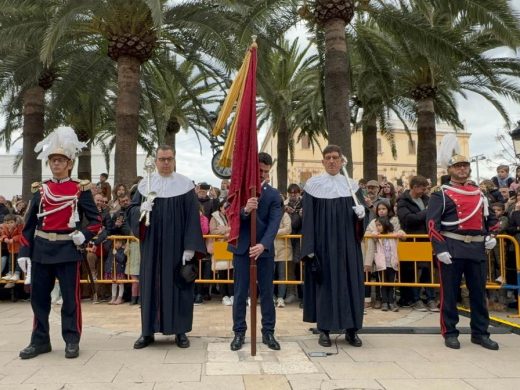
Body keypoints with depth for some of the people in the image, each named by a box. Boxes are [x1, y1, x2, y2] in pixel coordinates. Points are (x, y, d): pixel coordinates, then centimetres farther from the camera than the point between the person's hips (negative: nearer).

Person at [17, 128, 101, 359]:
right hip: (41, 249, 4)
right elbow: (29, 223, 9)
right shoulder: (40, 190, 8)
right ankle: (40, 341, 24)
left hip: (68, 249, -4)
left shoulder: (80, 189, -1)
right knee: (39, 296, 10)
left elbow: (96, 219, 1)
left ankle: (72, 341, 16)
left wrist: (85, 234, -17)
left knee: (71, 297, 3)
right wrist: (24, 252, 3)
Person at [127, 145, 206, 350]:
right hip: (152, 246, 2)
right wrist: (141, 210, -16)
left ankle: (180, 331, 14)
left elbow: (192, 217, -5)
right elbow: (131, 210, 7)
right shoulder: (145, 184, 6)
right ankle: (148, 331, 17)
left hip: (177, 246, -2)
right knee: (150, 285, 7)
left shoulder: (185, 184, -2)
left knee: (178, 285, 4)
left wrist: (190, 247, -12)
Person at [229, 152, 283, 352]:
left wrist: (263, 245, -26)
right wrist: (245, 210, -31)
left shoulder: (274, 194, 0)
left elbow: (274, 223, -11)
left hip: (265, 249, 1)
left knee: (267, 292, 8)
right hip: (242, 248, 0)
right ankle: (239, 332, 17)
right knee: (240, 292, 6)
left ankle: (268, 332, 19)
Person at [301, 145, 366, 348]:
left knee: (350, 283, 4)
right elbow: (308, 219, -4)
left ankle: (351, 329, 15)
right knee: (325, 283, 1)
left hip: (347, 244, 3)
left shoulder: (351, 185, 7)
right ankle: (324, 330, 11)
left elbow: (359, 215, 9)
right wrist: (309, 248, -11)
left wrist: (361, 213, -15)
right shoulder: (313, 185, -1)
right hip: (323, 243, -3)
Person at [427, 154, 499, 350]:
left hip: (478, 248, 5)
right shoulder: (441, 195, -2)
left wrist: (491, 235, 8)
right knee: (450, 292, 2)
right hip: (452, 248, -5)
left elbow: (490, 217, 27)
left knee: (479, 292, 10)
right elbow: (432, 223, -9)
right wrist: (440, 249, -16)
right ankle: (450, 333, 13)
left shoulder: (479, 194, 16)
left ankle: (480, 333, 22)